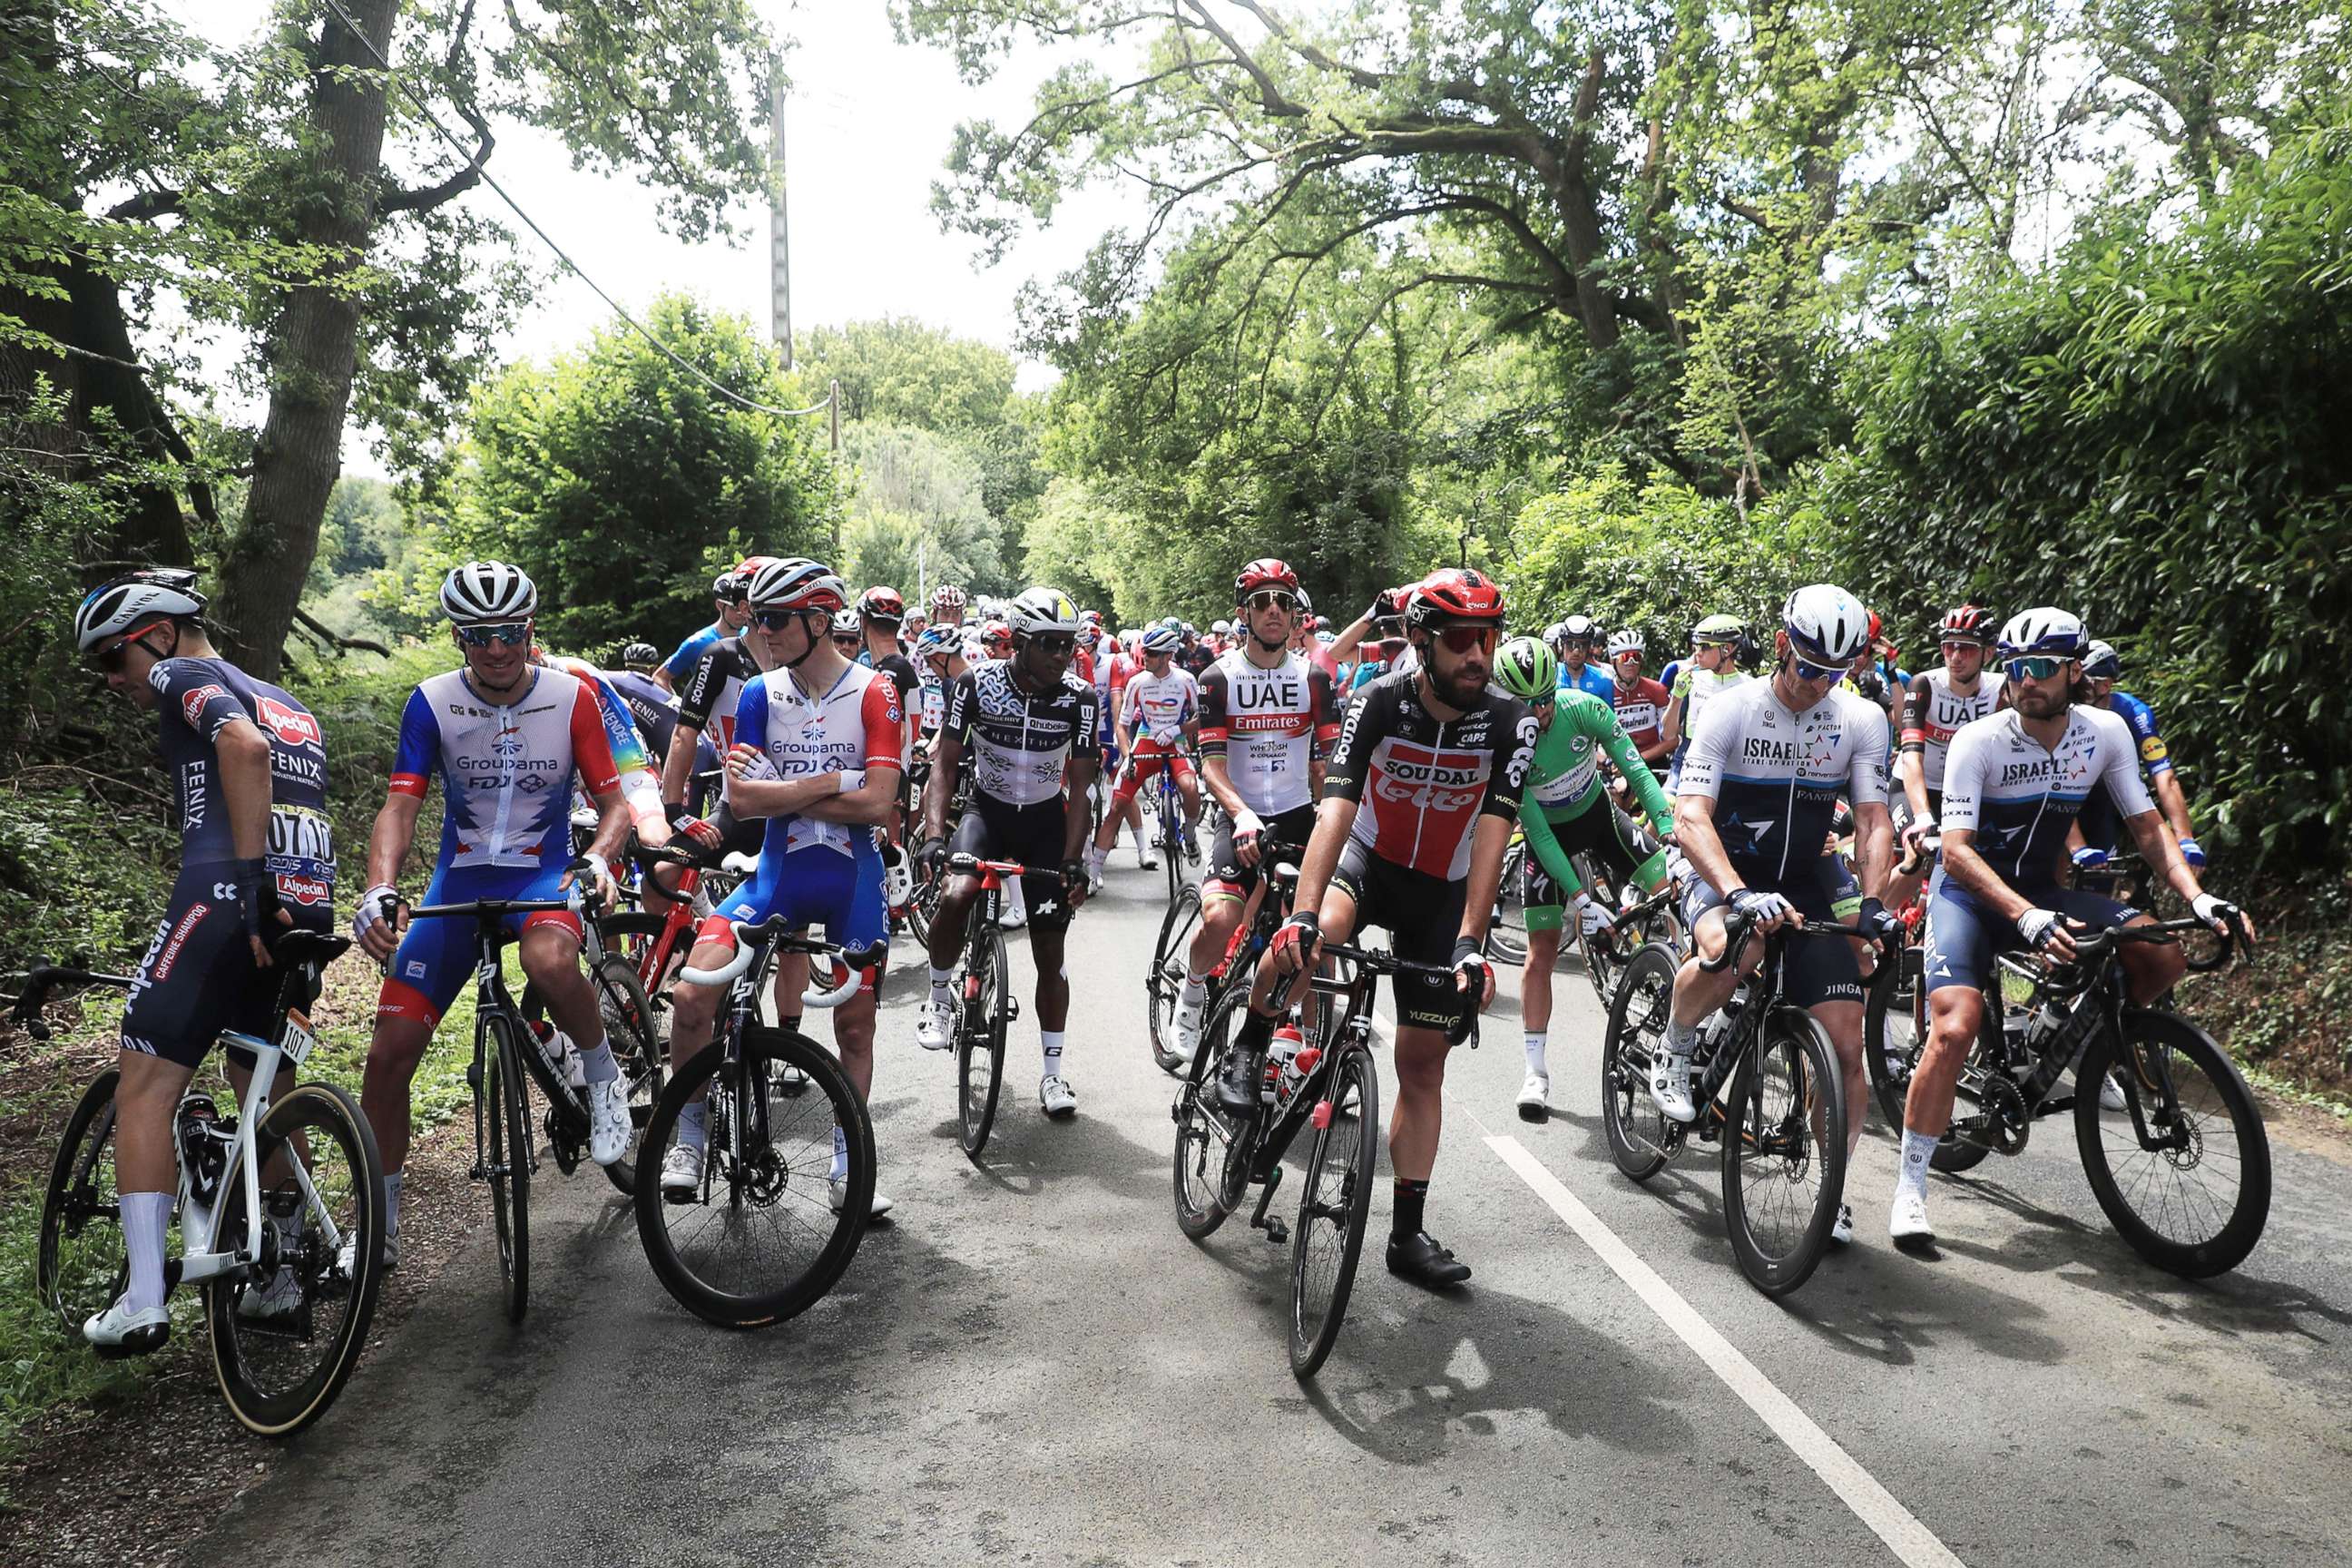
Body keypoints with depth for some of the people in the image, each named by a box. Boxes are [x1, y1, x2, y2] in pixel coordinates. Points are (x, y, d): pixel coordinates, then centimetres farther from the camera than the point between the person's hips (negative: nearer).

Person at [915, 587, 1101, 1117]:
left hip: (1045, 821, 1)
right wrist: (933, 836, -28)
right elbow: (945, 763, -15)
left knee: (1049, 952, 2)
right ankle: (939, 997, -3)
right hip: (987, 810, -1)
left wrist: (1074, 861, -21)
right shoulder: (977, 685, -17)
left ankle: (1053, 1071, 16)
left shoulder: (1079, 698, -16)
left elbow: (1079, 786, -12)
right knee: (954, 896, -31)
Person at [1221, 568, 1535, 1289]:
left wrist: (1470, 942, -33)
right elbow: (1335, 810, -30)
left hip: (1442, 891, 1)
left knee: (1422, 1063, 2)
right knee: (1314, 933, -37)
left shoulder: (1510, 722, -19)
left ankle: (1409, 1233, 14)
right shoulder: (1380, 703, -20)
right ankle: (1247, 1053, -7)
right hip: (1368, 859, -1)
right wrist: (1301, 913, -43)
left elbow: (1490, 837, -24)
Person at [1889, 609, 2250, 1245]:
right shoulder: (1978, 741, -19)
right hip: (1969, 890, -5)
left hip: (2041, 892, 5)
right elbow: (1957, 850, -26)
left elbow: (2148, 827, 0)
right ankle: (1910, 1187, -13)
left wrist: (2199, 896, -17)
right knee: (1955, 1029, -24)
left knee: (2164, 957, -17)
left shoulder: (2106, 731, -5)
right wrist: (2027, 918, -40)